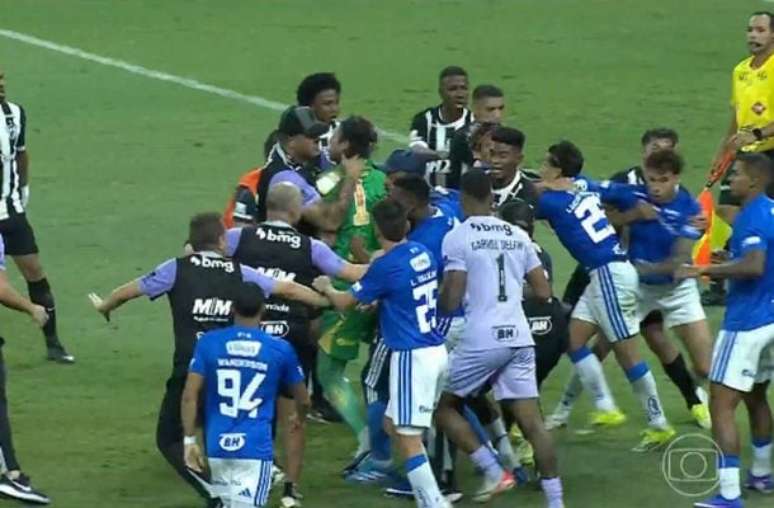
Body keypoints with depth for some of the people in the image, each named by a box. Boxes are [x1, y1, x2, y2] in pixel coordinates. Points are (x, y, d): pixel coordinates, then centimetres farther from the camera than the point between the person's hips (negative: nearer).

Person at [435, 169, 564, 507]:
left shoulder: (457, 238, -5)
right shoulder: (517, 236, 12)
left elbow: (451, 301, -9)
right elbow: (543, 292, 13)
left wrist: (436, 300, 13)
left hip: (481, 340, -5)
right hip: (519, 338, 5)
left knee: (442, 405, 13)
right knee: (532, 422, 5)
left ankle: (494, 472, 1)